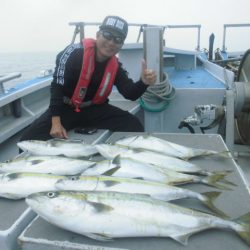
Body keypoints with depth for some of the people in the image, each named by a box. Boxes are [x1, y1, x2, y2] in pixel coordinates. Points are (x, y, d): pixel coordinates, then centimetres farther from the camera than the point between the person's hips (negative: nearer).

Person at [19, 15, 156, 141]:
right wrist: (56, 122, -23)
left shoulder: (115, 66, -4)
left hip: (95, 109, 4)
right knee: (29, 139, -19)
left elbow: (131, 94, -8)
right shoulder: (74, 53, -19)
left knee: (134, 127, -12)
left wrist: (143, 82, -31)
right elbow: (57, 87, -19)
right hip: (66, 108, -3)